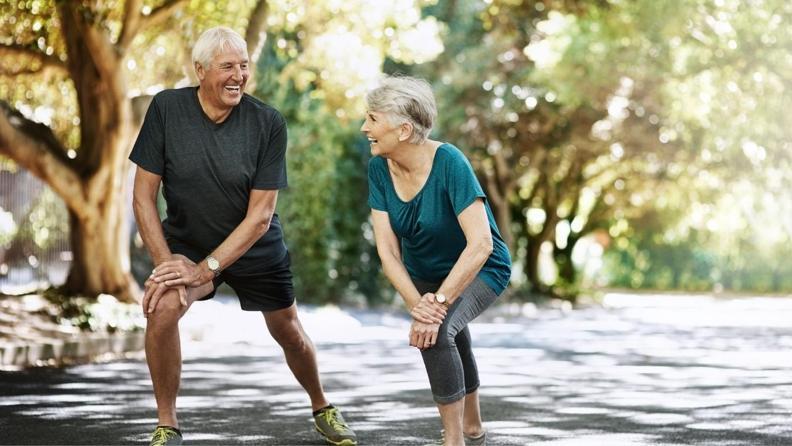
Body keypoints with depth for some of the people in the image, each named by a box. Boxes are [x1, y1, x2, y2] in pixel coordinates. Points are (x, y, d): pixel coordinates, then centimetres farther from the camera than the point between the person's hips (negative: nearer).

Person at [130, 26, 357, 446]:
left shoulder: (268, 123, -19)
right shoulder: (166, 109, -18)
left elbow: (260, 215, -18)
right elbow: (144, 195, -14)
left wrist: (206, 268, -25)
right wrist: (166, 263, -22)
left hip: (256, 248, 1)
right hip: (187, 241, -1)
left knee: (288, 332, 13)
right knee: (162, 308, -27)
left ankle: (322, 408, 44)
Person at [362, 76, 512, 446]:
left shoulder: (449, 163, -32)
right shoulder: (379, 169, -17)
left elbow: (480, 244, -36)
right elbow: (387, 249, -19)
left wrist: (438, 304, -39)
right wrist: (416, 304, -33)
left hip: (479, 270, -6)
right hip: (424, 273, 6)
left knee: (437, 331, -31)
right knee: (448, 344, 24)